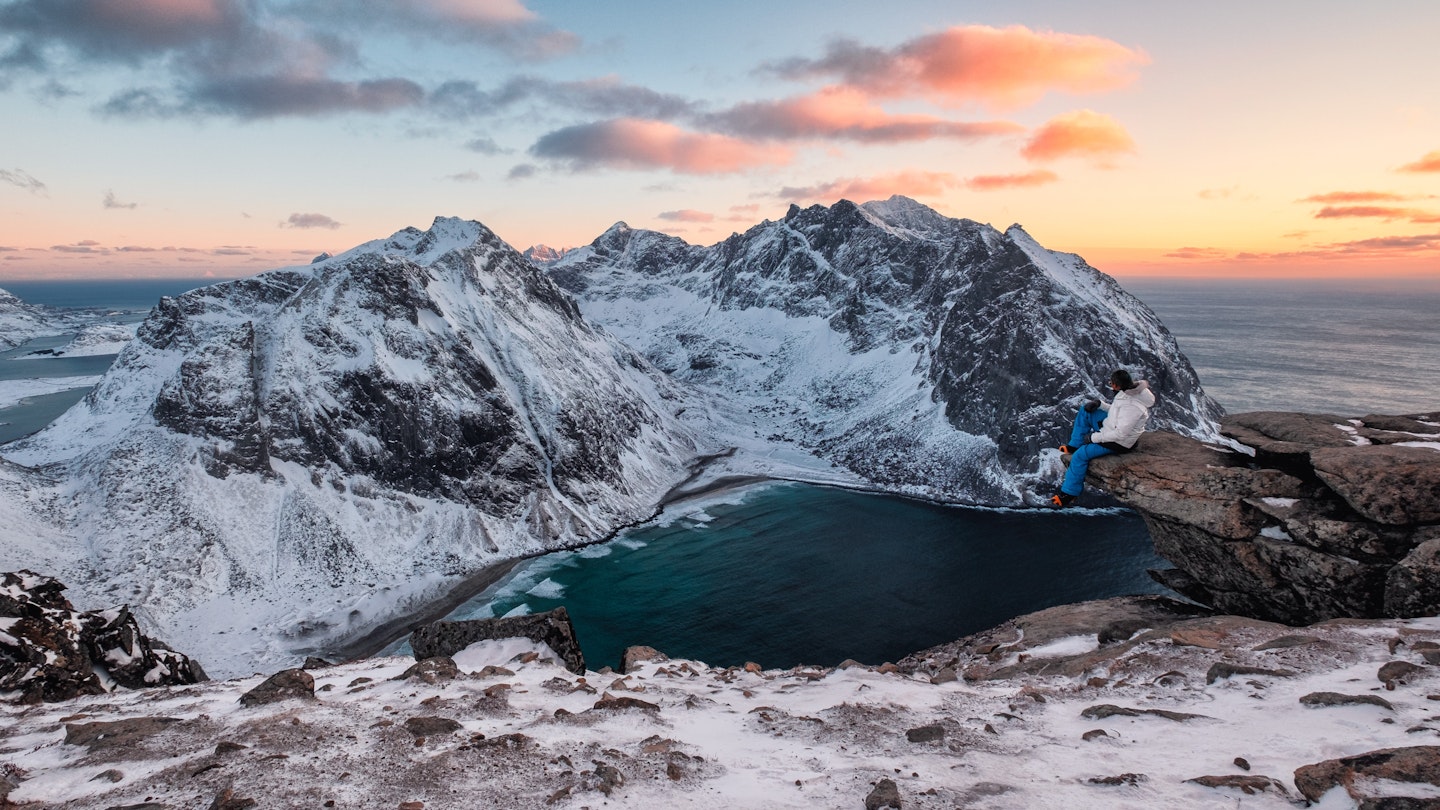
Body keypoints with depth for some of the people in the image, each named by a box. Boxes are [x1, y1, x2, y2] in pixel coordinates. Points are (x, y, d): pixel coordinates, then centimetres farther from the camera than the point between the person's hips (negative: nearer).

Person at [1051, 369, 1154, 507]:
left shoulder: (1131, 405, -35)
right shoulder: (1131, 390, -5)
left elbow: (1121, 433, -32)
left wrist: (1094, 437, -22)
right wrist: (1099, 404, -3)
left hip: (1119, 443, -10)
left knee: (1080, 456, -16)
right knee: (1085, 412, 9)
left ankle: (1069, 493, -3)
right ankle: (1074, 446, 13)